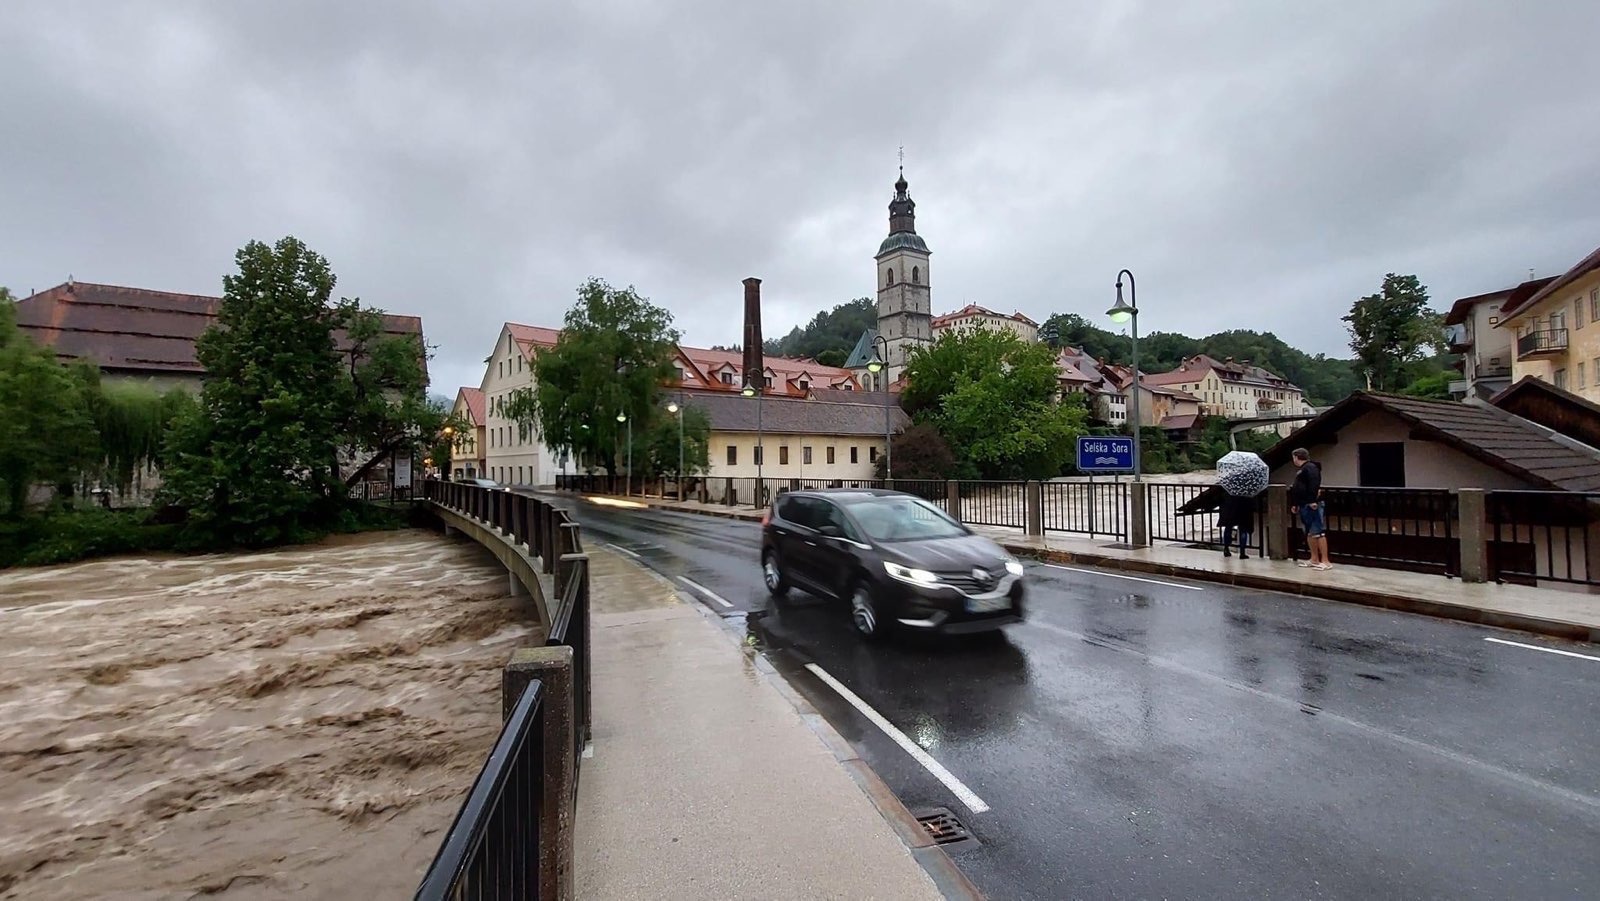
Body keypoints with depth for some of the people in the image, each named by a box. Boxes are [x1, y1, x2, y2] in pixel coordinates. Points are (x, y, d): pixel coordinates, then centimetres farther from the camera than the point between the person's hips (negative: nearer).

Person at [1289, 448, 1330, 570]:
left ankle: (1325, 561, -9)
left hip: (1313, 506, -11)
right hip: (1304, 506, 11)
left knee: (1319, 532, -10)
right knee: (1309, 533, 13)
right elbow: (1298, 488, 25)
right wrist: (1295, 504, 25)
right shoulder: (1302, 470, 21)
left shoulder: (1310, 467, -10)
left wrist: (1313, 500, -28)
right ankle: (1314, 560, 19)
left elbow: (1314, 485, -23)